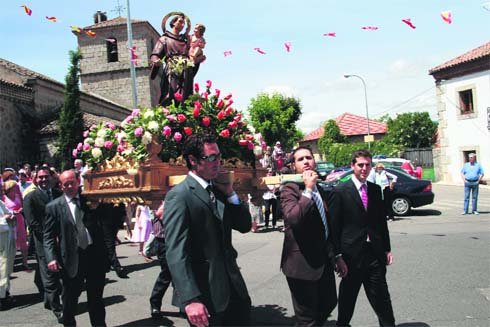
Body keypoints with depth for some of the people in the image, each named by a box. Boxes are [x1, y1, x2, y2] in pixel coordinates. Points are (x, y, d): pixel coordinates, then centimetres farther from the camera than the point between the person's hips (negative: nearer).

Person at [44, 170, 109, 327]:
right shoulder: (54, 206, 1)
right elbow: (49, 236, -2)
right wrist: (51, 258, -14)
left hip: (95, 256, 1)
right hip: (71, 259, -1)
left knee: (96, 297, 13)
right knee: (70, 299, 13)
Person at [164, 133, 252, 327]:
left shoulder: (218, 190, 9)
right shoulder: (178, 196, -13)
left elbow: (245, 226, 11)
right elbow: (176, 251, -20)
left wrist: (230, 193, -3)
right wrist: (190, 299, -27)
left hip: (232, 285, 7)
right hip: (204, 294, -7)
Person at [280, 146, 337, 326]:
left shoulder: (318, 189, 12)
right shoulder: (289, 188, -13)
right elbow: (292, 218, -32)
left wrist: (332, 254, 25)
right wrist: (308, 189, -26)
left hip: (323, 261, 8)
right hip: (303, 263, -8)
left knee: (329, 303, 20)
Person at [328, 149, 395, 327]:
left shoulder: (376, 189, 8)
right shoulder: (340, 192, -8)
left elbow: (382, 221, 14)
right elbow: (333, 228, -9)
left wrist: (387, 249, 10)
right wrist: (337, 256, -12)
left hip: (375, 254, 4)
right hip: (352, 255, -4)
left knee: (381, 298, 10)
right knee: (347, 299, 13)